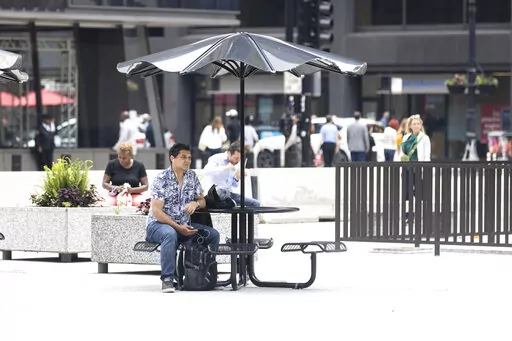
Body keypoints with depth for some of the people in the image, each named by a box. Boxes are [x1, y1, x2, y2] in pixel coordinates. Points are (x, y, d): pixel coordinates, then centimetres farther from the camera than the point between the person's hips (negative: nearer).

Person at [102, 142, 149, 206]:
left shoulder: (139, 166, 5)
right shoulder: (112, 164, 4)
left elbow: (145, 186, 5)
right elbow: (104, 184, 5)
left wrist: (131, 190, -13)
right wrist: (116, 188, -15)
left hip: (134, 196, 0)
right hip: (115, 196, 0)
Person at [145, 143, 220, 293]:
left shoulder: (192, 176, 6)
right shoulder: (161, 179, -13)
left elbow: (202, 201, 13)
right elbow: (157, 212, -17)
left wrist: (196, 203, -14)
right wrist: (178, 227, -25)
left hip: (183, 225, 6)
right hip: (158, 224, -6)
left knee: (213, 235, -13)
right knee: (170, 234, -41)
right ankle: (167, 279, -38)